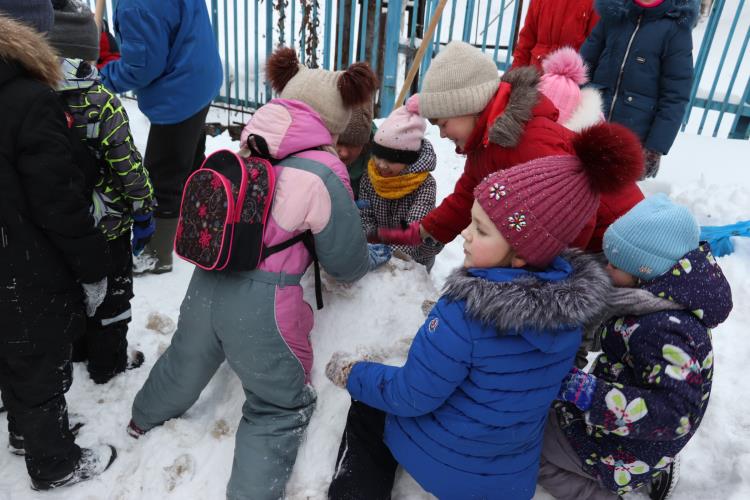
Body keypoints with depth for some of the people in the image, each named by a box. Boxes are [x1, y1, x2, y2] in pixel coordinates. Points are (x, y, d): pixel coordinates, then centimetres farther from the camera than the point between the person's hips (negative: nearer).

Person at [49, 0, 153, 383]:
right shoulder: (100, 101, -22)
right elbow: (127, 165, -20)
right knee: (111, 294, 13)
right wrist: (143, 210, -7)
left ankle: (76, 347, 44)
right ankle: (107, 362, 27)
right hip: (107, 222, -5)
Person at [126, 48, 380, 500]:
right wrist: (372, 257, 16)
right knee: (283, 406, 18)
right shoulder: (322, 173, -15)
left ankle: (146, 418, 64)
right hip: (261, 305, -7)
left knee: (187, 361, 35)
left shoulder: (242, 149, 2)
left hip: (207, 284, 7)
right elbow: (348, 263, -7)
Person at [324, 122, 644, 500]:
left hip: (442, 463, -5)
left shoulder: (462, 316, -33)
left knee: (367, 403, 20)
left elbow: (411, 397, -20)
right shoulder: (574, 299, -14)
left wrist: (351, 372, -5)